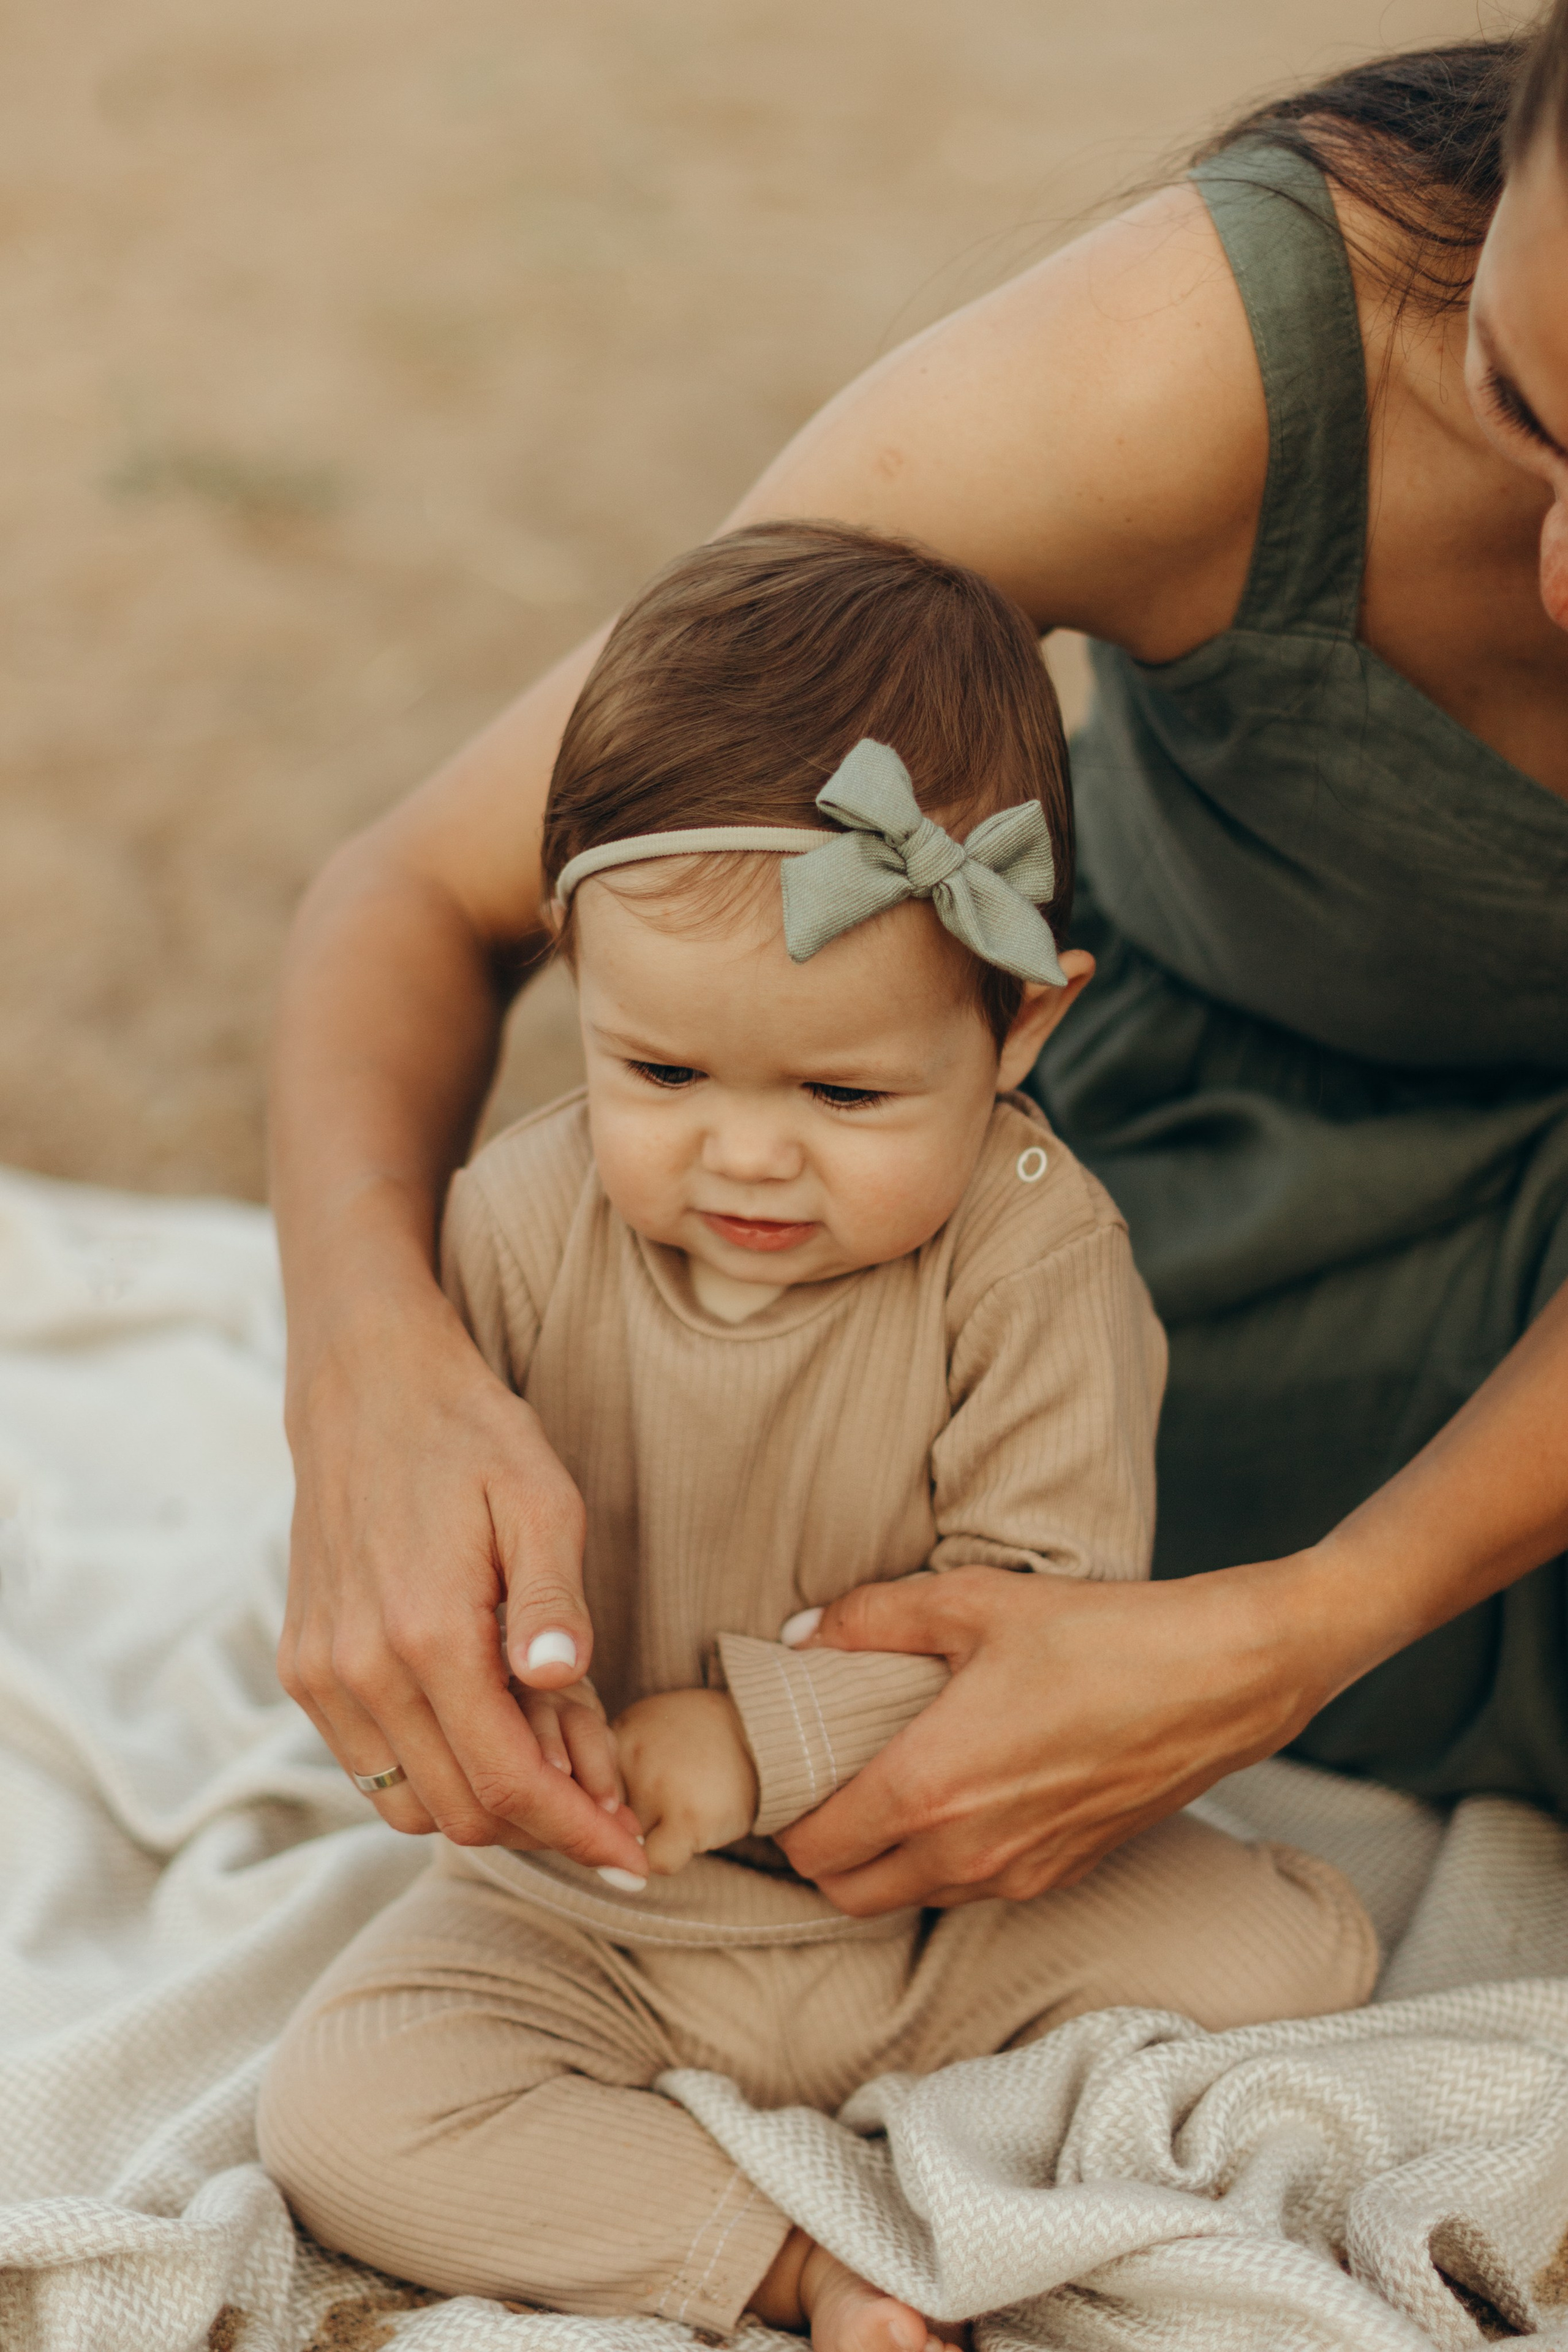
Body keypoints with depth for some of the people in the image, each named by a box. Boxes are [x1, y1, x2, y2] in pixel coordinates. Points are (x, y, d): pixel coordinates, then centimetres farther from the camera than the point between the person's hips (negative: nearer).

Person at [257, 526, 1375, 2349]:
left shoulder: (1032, 1251, -18)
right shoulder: (518, 1227, -13)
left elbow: (1046, 1598, -18)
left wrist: (764, 1731, -28)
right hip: (595, 1909, 1)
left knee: (1288, 1956, -17)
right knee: (340, 2115, -21)